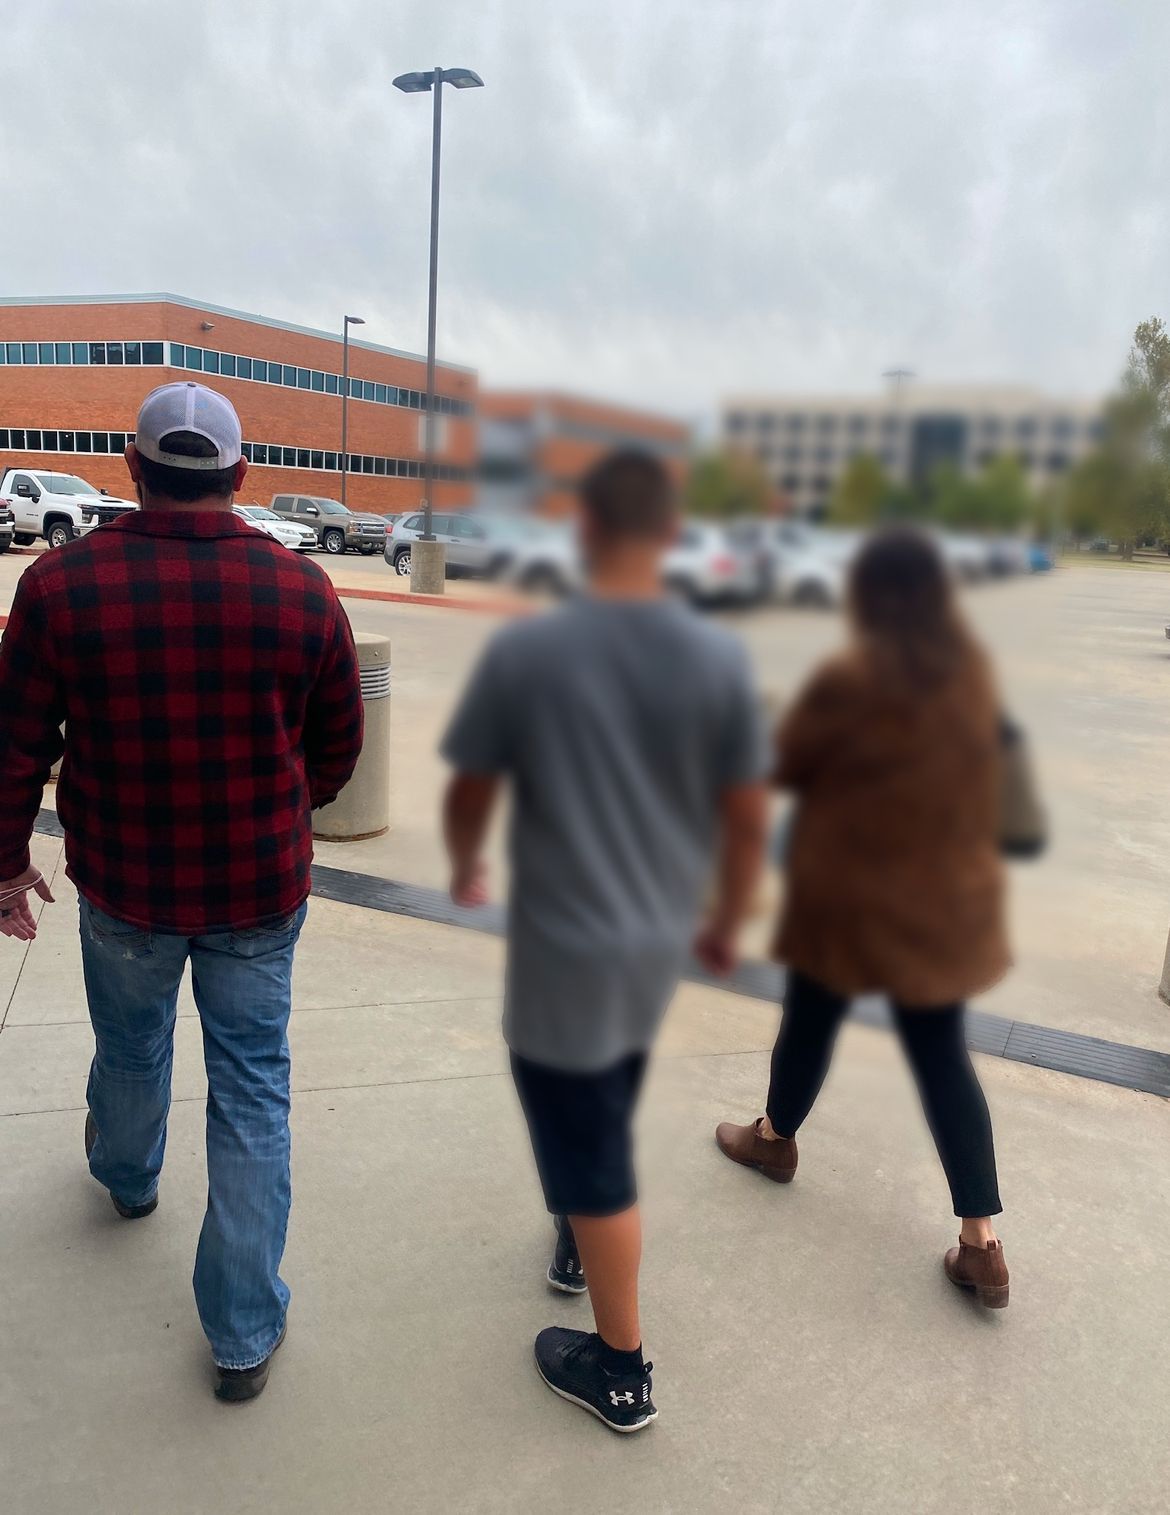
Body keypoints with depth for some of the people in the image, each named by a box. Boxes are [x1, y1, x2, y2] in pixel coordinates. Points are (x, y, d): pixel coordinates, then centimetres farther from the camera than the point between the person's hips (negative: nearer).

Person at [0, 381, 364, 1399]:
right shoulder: (302, 590, -11)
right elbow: (338, 747, 0)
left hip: (124, 885, 1)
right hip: (261, 890, 0)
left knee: (131, 1052, 28)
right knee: (253, 1093, 12)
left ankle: (128, 1179, 59)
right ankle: (246, 1335, 21)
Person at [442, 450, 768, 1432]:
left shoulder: (524, 650, -16)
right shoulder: (720, 659, -9)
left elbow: (470, 794, -4)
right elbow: (747, 817, -2)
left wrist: (465, 870, 17)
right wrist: (726, 925, 14)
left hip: (565, 947, -4)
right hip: (659, 943, 4)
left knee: (589, 1151, 12)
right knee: (605, 1119, 29)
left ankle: (621, 1370, 29)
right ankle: (583, 1241, 52)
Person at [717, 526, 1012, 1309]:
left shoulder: (848, 679, -19)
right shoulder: (974, 671, -2)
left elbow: (783, 765, -7)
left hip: (851, 893, -4)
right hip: (946, 895, 5)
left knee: (812, 1019, 19)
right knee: (944, 1055, 12)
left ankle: (774, 1136, 44)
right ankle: (983, 1244, 14)